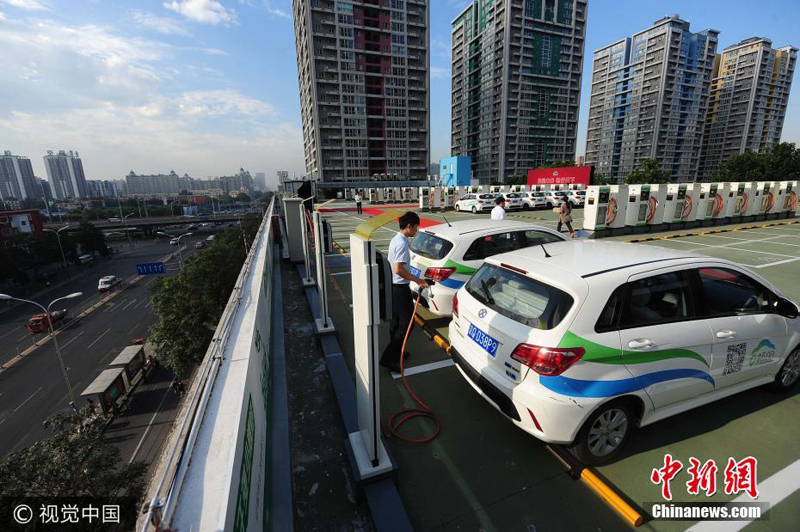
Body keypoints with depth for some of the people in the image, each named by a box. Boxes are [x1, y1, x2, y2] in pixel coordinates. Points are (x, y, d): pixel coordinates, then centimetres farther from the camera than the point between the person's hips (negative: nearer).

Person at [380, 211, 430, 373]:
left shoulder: (396, 239, 10)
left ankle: (395, 353, 31)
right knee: (406, 323, -3)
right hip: (400, 288, -10)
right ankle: (388, 358, 0)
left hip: (393, 286, 10)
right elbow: (398, 269, -28)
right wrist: (417, 280, -21)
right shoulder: (402, 243, -20)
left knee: (396, 321, 18)